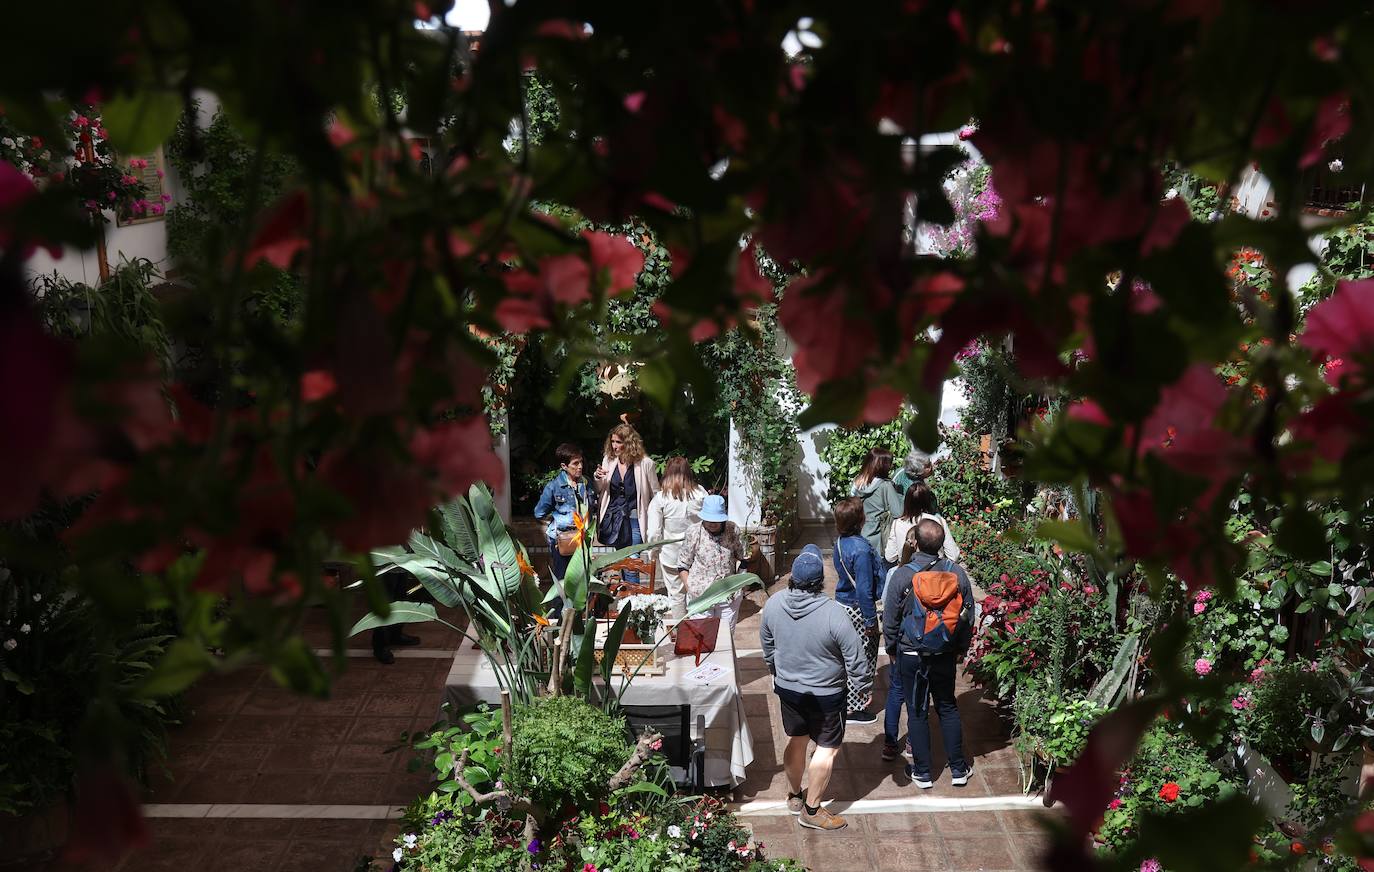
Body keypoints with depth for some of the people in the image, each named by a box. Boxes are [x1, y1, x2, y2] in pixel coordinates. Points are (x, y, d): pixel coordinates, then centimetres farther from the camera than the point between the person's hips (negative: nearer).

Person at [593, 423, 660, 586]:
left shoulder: (645, 463, -10)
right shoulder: (608, 460, 3)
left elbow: (656, 494, -3)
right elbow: (599, 491, 14)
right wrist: (598, 479, -7)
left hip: (634, 519, -5)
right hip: (613, 518, 5)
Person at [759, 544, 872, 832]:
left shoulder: (773, 604, -13)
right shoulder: (833, 614, -28)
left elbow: (767, 648, 5)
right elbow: (856, 660, -19)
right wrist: (864, 684, -1)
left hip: (787, 687, 5)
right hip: (826, 693, -5)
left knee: (797, 740, 23)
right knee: (827, 748, 12)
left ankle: (794, 796, 39)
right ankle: (811, 810, 19)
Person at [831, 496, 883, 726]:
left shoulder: (841, 542, 0)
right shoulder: (861, 549, -27)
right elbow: (864, 590, -24)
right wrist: (871, 621, -16)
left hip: (843, 603, 8)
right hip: (858, 610, -8)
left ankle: (845, 700, 33)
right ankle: (853, 709, 15)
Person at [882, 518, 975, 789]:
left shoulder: (902, 575, -18)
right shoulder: (957, 574, -10)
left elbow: (890, 619, -9)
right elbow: (968, 616, 0)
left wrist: (891, 648, 7)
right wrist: (961, 648, 15)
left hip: (911, 655, -2)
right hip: (945, 655, 2)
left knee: (917, 712, 10)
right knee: (948, 708, 18)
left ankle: (922, 773, 19)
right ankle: (958, 769, 25)